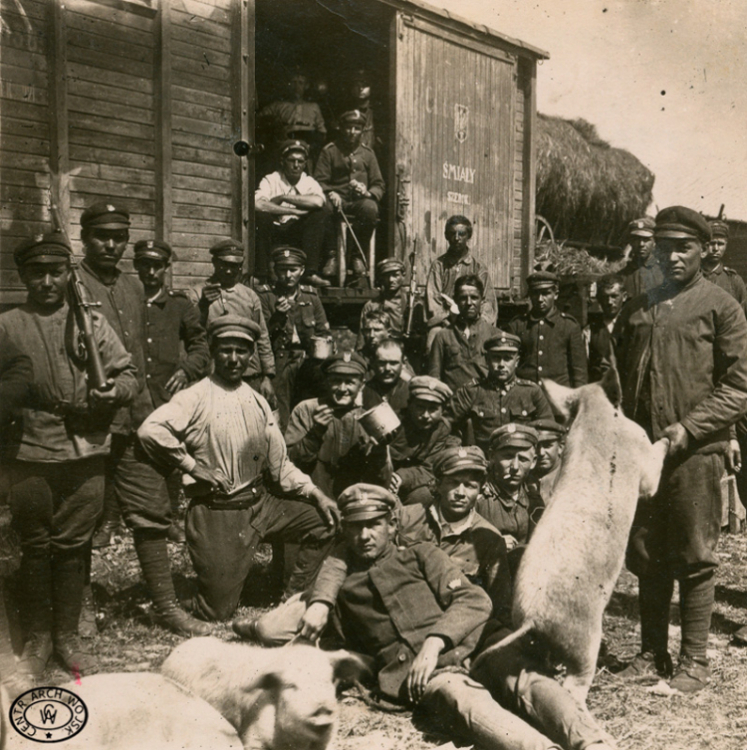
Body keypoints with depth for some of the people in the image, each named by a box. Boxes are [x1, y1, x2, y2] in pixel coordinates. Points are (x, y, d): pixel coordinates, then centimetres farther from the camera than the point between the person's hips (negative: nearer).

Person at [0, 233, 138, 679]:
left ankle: (68, 636, 23)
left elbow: (127, 372, 5)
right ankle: (38, 638, 24)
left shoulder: (91, 321, 7)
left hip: (85, 453, 0)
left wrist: (116, 389, -15)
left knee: (73, 545, 8)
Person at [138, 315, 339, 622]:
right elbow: (150, 430, -24)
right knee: (217, 612, -5)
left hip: (260, 503, 6)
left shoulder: (257, 402, 12)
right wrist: (192, 465, -17)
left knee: (326, 519, -4)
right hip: (216, 513, -6)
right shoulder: (197, 397, -8)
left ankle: (292, 600, 9)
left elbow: (280, 464, 13)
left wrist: (314, 493, 1)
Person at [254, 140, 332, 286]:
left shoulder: (310, 182, 5)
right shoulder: (271, 180, -2)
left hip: (300, 234, 3)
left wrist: (283, 197, -17)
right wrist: (293, 211, -23)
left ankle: (310, 271, -25)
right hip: (274, 234, -2)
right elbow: (258, 204, -26)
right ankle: (270, 269, -22)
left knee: (324, 211, -20)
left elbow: (317, 201, -22)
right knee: (261, 213, -31)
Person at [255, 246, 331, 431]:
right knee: (279, 421, -11)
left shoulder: (311, 296, 15)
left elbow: (323, 332, 21)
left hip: (307, 364, 3)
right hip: (278, 365, -3)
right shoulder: (265, 295, 5)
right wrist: (277, 317, -15)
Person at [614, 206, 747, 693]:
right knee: (646, 556, 10)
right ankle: (653, 652, 22)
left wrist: (689, 428, -15)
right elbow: (620, 377, 19)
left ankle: (695, 661, 14)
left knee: (695, 558, 2)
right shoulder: (637, 310, 14)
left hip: (696, 452, -4)